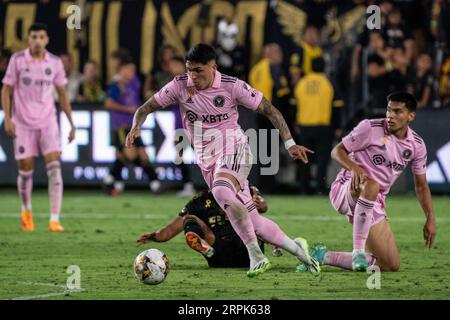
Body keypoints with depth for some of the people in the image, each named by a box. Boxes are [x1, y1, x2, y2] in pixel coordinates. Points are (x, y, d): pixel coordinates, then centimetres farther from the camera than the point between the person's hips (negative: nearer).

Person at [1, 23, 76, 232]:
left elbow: (62, 94, 10)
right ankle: (26, 211, 31)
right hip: (23, 124, -1)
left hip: (48, 123, 1)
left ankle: (55, 220, -16)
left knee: (54, 169, -13)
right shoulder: (17, 60, -3)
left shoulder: (55, 63, 2)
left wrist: (72, 124, 8)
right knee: (26, 171, 4)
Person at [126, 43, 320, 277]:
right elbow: (147, 107, 5)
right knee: (251, 221, 1)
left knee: (221, 191, -37)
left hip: (232, 148, -4)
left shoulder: (232, 86, -10)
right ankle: (296, 250, 20)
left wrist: (289, 143, -9)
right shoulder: (179, 86, -1)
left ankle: (256, 256, -35)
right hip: (206, 160, 4)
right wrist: (136, 127, -18)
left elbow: (269, 110, -3)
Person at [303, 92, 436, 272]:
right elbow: (337, 151, -7)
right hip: (346, 189, -6)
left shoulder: (417, 145, 3)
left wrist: (430, 218, 5)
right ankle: (358, 251, -35)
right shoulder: (370, 128, -10)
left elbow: (421, 186, 14)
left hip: (374, 203, 6)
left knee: (392, 266, -3)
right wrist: (354, 168, -28)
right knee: (371, 186, -43)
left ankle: (324, 257, 10)